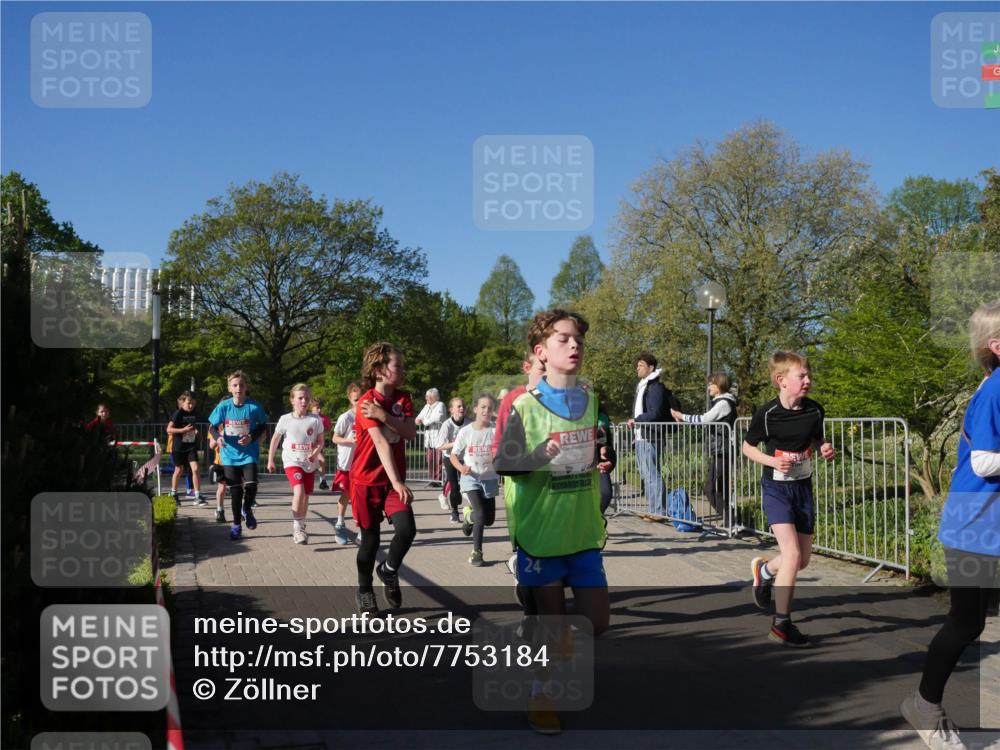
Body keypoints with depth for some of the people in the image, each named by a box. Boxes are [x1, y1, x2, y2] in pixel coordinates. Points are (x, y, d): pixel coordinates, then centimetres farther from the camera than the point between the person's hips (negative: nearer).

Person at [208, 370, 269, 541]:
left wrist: (252, 437, -12)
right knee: (235, 491, 6)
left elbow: (263, 425, 4)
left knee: (251, 485, -17)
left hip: (249, 453, -1)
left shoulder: (254, 407, -8)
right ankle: (236, 525, 23)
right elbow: (212, 426, 4)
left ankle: (247, 509, 16)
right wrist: (218, 437, -17)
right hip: (230, 454, 1)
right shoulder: (223, 406, -6)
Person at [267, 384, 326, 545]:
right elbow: (275, 439, 7)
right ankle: (297, 526, -13)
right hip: (292, 461, -3)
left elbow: (320, 441, 3)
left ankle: (300, 528, 30)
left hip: (310, 463, 3)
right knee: (299, 491, -25)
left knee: (305, 496, 11)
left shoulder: (315, 419, -4)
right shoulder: (285, 419, -6)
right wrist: (270, 460, 9)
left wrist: (315, 453, -17)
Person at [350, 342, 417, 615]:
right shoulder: (366, 403, -16)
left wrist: (383, 415, -25)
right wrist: (396, 482, -30)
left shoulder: (403, 398, 2)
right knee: (370, 538, 5)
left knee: (407, 529, -13)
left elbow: (410, 433, -12)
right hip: (368, 480, -4)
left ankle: (389, 571, 16)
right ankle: (364, 591, 25)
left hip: (394, 478, 4)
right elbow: (381, 443, -24)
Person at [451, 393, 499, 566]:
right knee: (481, 514, -17)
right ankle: (477, 552, 2)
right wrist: (461, 467, -20)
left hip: (489, 478, 2)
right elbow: (453, 455, -1)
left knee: (489, 519, 8)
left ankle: (469, 516, 42)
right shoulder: (465, 431, -8)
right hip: (470, 479, -2)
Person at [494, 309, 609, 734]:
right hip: (539, 530, -5)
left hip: (582, 530, 5)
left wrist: (599, 488, 10)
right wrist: (538, 458, -26)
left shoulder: (589, 400, 5)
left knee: (596, 622, 5)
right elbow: (500, 463, -10)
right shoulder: (522, 404, -11)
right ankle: (540, 693, 29)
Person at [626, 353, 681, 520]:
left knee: (652, 475, -10)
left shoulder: (656, 387, -10)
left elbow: (655, 414, -17)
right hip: (641, 437, 11)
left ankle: (659, 511, -8)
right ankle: (652, 509, 19)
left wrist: (636, 420, -10)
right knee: (646, 475, 13)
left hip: (651, 438, -11)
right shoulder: (642, 387, 21)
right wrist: (635, 422, 12)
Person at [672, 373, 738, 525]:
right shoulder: (718, 402, 19)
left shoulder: (724, 403, -12)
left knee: (712, 489, -11)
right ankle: (728, 522, 16)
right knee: (720, 489, 12)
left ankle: (729, 520, -9)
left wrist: (682, 416, -10)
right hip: (718, 452, 10)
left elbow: (704, 419, -17)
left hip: (721, 452, -10)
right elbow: (707, 420, 18)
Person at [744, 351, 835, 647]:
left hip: (803, 487, 5)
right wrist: (773, 461, -19)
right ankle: (781, 624, -4)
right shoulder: (767, 414, -16)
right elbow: (747, 447, -3)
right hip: (776, 488, -5)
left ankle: (764, 570, 44)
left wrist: (825, 449, -9)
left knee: (803, 559, 11)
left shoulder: (814, 410, -4)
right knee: (792, 554, -16)